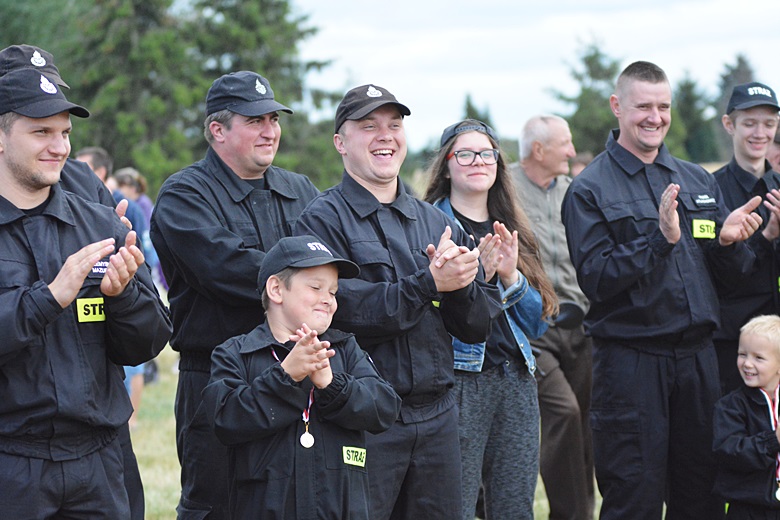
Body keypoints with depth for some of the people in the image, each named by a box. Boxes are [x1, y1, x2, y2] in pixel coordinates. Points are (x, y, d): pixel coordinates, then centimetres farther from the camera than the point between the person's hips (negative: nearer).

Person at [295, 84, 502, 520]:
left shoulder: (437, 223, 13)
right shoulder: (324, 219, -3)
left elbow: (479, 326, 8)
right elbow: (345, 308, -18)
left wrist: (461, 283, -12)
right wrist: (430, 283, -19)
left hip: (437, 416, 5)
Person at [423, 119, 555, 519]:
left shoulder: (513, 229, 16)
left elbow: (537, 323, 12)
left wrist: (511, 276, -5)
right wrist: (475, 273, -20)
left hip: (516, 381, 5)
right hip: (460, 378, -5)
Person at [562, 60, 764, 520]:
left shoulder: (699, 181, 12)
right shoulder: (590, 190, -3)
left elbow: (732, 275, 13)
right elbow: (596, 280, -13)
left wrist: (728, 241, -8)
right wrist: (660, 238, -21)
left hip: (698, 356, 5)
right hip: (629, 358, -5)